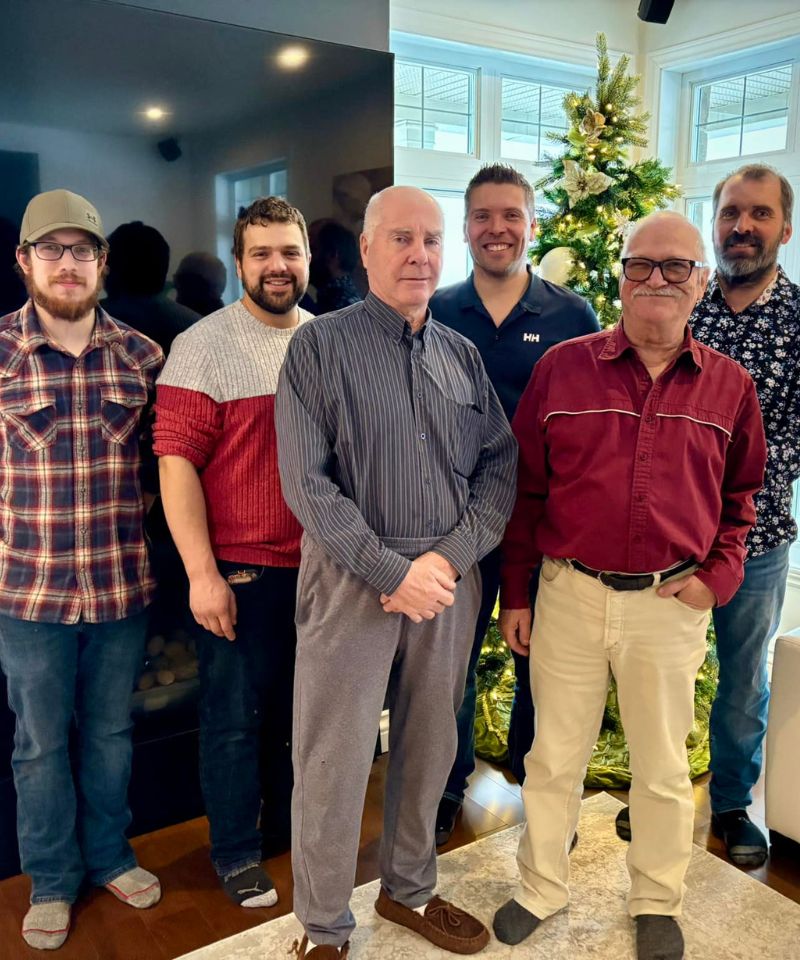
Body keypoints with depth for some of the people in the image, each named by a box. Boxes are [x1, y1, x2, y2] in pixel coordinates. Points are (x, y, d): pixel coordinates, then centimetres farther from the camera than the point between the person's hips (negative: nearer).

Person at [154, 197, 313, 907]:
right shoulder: (204, 347, -7)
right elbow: (177, 461, -12)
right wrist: (202, 574, -16)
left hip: (323, 564, 5)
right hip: (242, 570, -4)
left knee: (302, 707, 18)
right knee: (237, 716, 8)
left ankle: (288, 822, 40)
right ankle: (235, 849, 29)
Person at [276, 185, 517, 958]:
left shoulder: (461, 355, 9)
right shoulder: (320, 346, -4)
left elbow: (501, 466, 4)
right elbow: (306, 483, -11)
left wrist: (450, 557, -10)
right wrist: (392, 571, -15)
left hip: (450, 578, 5)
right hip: (350, 582, -4)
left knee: (429, 749, 16)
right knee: (334, 762, 4)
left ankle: (408, 890, 38)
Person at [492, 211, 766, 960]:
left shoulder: (729, 384, 1)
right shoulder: (561, 368, -3)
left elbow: (741, 492, 14)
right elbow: (524, 490, 2)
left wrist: (720, 574, -1)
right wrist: (515, 594, 3)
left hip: (671, 604, 1)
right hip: (569, 594, 0)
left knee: (663, 766, 17)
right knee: (554, 755, 15)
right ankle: (541, 887, 37)